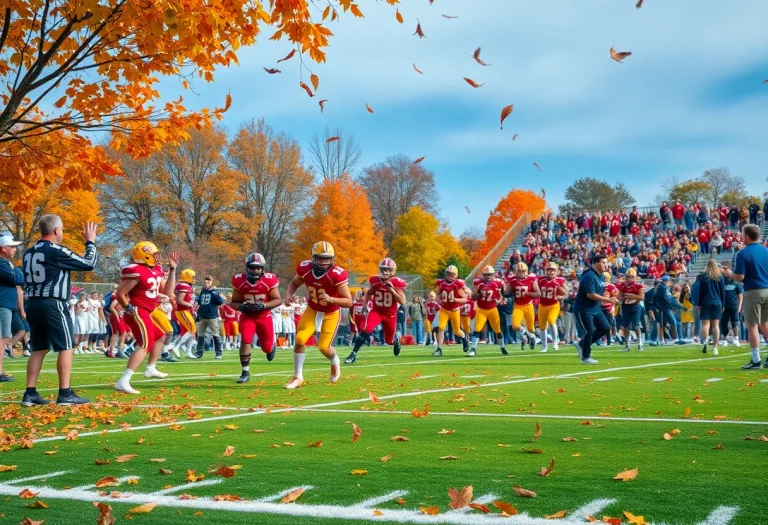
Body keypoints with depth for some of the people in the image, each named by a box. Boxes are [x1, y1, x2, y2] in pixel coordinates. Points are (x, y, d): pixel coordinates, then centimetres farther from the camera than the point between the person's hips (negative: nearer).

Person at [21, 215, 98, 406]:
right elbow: (88, 264, -7)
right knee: (66, 348, -2)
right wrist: (91, 242, 5)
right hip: (53, 305, -8)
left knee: (39, 349, 12)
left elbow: (26, 281, 19)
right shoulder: (57, 251, -11)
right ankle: (65, 394, -3)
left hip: (32, 304, 8)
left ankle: (30, 393, 9)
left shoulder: (28, 253, 13)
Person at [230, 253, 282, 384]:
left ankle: (272, 345, 47)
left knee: (267, 347, 8)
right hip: (247, 316, 0)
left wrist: (263, 306, -30)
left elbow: (278, 300, -13)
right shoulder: (239, 281, -13)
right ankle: (245, 372, -9)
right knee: (245, 341, -19)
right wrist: (241, 307, -26)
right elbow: (234, 302, -3)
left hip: (264, 317, 0)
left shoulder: (269, 280, -18)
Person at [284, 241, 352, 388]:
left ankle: (335, 363, 33)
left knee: (324, 347, -5)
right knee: (299, 340, -11)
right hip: (312, 310, 3)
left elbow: (349, 302, -28)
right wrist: (289, 295, -17)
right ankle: (298, 377, 5)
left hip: (331, 314, -3)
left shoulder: (337, 275, -31)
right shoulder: (305, 268, -19)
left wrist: (330, 299, -44)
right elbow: (294, 283, 4)